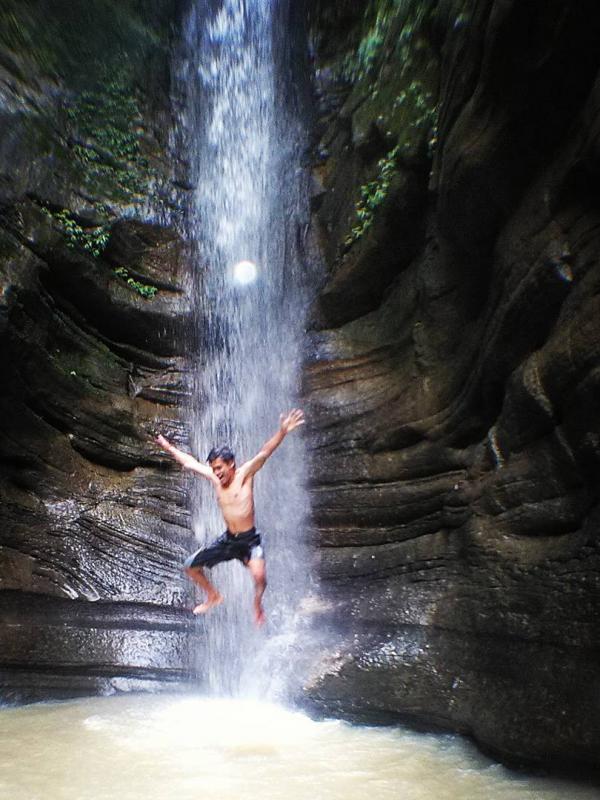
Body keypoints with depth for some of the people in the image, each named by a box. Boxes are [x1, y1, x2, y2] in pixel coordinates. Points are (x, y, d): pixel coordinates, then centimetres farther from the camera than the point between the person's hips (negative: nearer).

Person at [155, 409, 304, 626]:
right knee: (190, 565, 12)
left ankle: (258, 605, 2)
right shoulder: (215, 478, 0)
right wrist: (169, 447, 22)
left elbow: (264, 453, -28)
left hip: (249, 540, -6)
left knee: (259, 576, -30)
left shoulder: (244, 474, -14)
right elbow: (189, 462, 12)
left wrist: (282, 432, -41)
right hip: (227, 539, 6)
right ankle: (213, 596, 35)